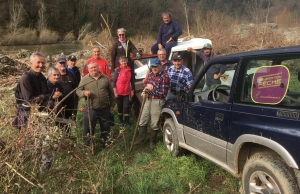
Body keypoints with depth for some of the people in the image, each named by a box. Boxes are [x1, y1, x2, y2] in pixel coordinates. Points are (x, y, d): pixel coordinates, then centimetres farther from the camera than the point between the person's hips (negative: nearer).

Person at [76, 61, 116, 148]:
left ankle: (106, 143, 36)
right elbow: (78, 91, 2)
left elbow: (111, 93, 9)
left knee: (105, 128, 17)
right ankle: (88, 145, 20)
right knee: (88, 128, 5)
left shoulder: (105, 78, 4)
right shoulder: (84, 79, -1)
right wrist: (84, 93, -20)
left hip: (105, 109, 2)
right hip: (90, 109, -2)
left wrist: (112, 105, 9)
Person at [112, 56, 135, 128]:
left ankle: (127, 122, 9)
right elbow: (114, 81, -7)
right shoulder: (118, 70, -6)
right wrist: (115, 92, -12)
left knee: (126, 107, 2)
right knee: (120, 107, 10)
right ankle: (120, 121, 22)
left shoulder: (129, 70, 3)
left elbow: (132, 81, 10)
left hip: (127, 92, 2)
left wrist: (132, 91, 7)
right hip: (119, 93, -2)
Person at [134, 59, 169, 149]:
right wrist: (146, 87, -7)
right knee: (143, 121, 14)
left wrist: (152, 89, -18)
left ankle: (152, 142, 23)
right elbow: (145, 84, 17)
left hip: (157, 101, -7)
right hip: (148, 100, 7)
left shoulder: (164, 76, -15)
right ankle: (140, 139, 29)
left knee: (154, 124, 5)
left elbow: (163, 93, -18)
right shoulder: (151, 74, 6)